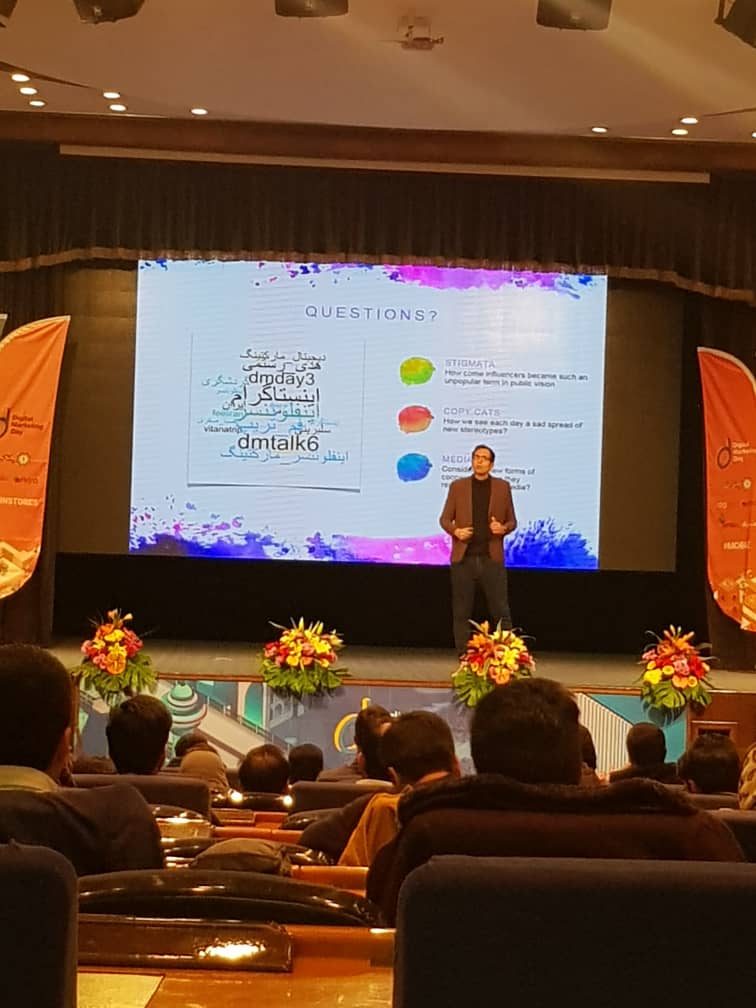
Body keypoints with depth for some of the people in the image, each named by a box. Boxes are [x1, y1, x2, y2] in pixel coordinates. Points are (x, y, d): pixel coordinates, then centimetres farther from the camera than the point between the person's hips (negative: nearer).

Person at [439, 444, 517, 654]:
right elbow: (444, 519, 9)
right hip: (463, 558, 1)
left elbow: (512, 521, 11)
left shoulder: (502, 487, 8)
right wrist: (455, 531, -12)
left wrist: (503, 528, -11)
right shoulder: (457, 486, 8)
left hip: (492, 558, -1)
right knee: (461, 612, 4)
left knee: (501, 611, -3)